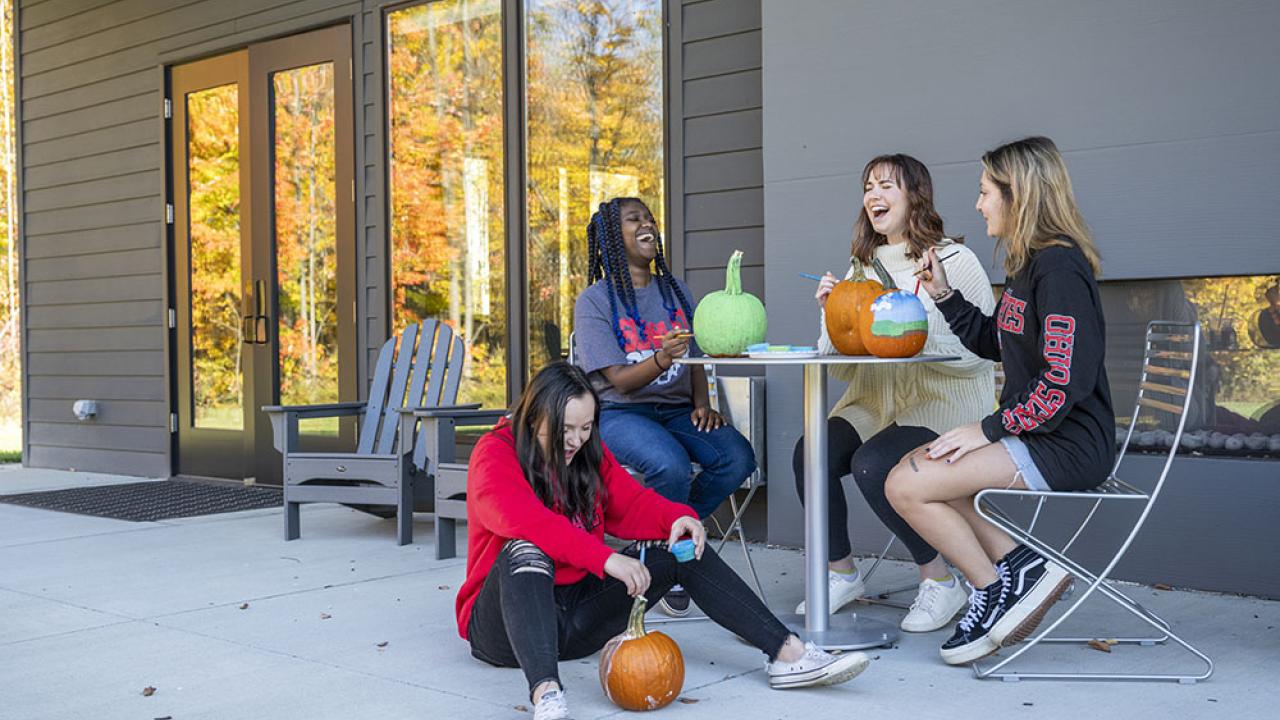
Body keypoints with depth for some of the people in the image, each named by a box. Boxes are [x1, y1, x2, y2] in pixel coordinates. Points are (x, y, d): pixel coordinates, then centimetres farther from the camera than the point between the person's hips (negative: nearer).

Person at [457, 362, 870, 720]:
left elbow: (630, 504, 5)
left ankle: (788, 654, -14)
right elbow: (526, 521, -32)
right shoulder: (496, 454, -14)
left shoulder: (589, 452, 7)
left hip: (578, 614, 6)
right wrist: (605, 559, -41)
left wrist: (674, 517, -17)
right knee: (526, 551, -38)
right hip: (505, 623, -6)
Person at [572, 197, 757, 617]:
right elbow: (620, 380, -12)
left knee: (738, 458, -23)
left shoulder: (675, 292, 16)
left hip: (675, 410, 5)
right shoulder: (594, 301, -3)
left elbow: (695, 359, 18)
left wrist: (702, 404, -3)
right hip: (619, 413, -5)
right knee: (671, 465, -35)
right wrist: (662, 359, -32)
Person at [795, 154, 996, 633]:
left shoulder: (955, 261, -3)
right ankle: (841, 573, 0)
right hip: (875, 405, 6)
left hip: (943, 407, -5)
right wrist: (832, 315, -5)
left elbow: (977, 351, -13)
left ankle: (942, 583, -9)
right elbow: (843, 368, 12)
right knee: (809, 454, -21)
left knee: (872, 465, -30)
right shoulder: (861, 268, 15)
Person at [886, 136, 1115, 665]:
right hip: (1035, 437, 10)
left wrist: (989, 430, -18)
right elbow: (994, 342, 27)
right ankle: (1019, 566, 3)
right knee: (914, 471, 9)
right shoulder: (1031, 265, 14)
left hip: (1065, 448, -10)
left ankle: (993, 592, 0)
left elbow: (1065, 381, -24)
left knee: (908, 486, -15)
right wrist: (945, 296, 16)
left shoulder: (1060, 267, -17)